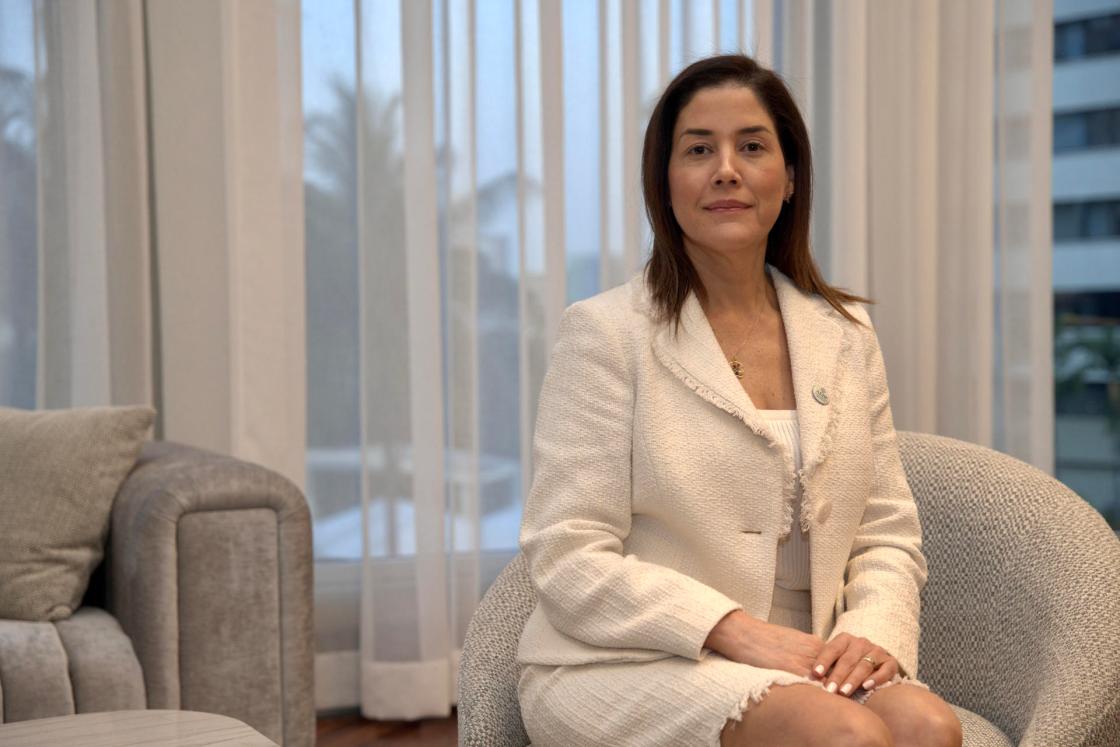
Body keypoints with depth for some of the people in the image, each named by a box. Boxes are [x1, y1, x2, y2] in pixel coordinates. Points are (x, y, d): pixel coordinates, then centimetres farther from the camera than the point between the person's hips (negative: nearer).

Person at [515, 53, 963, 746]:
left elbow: (889, 534, 12)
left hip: (802, 666, 5)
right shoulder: (606, 332, -4)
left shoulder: (846, 333, 11)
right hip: (624, 670, -4)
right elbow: (568, 564, -9)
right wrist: (738, 633, -19)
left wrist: (872, 630, -10)